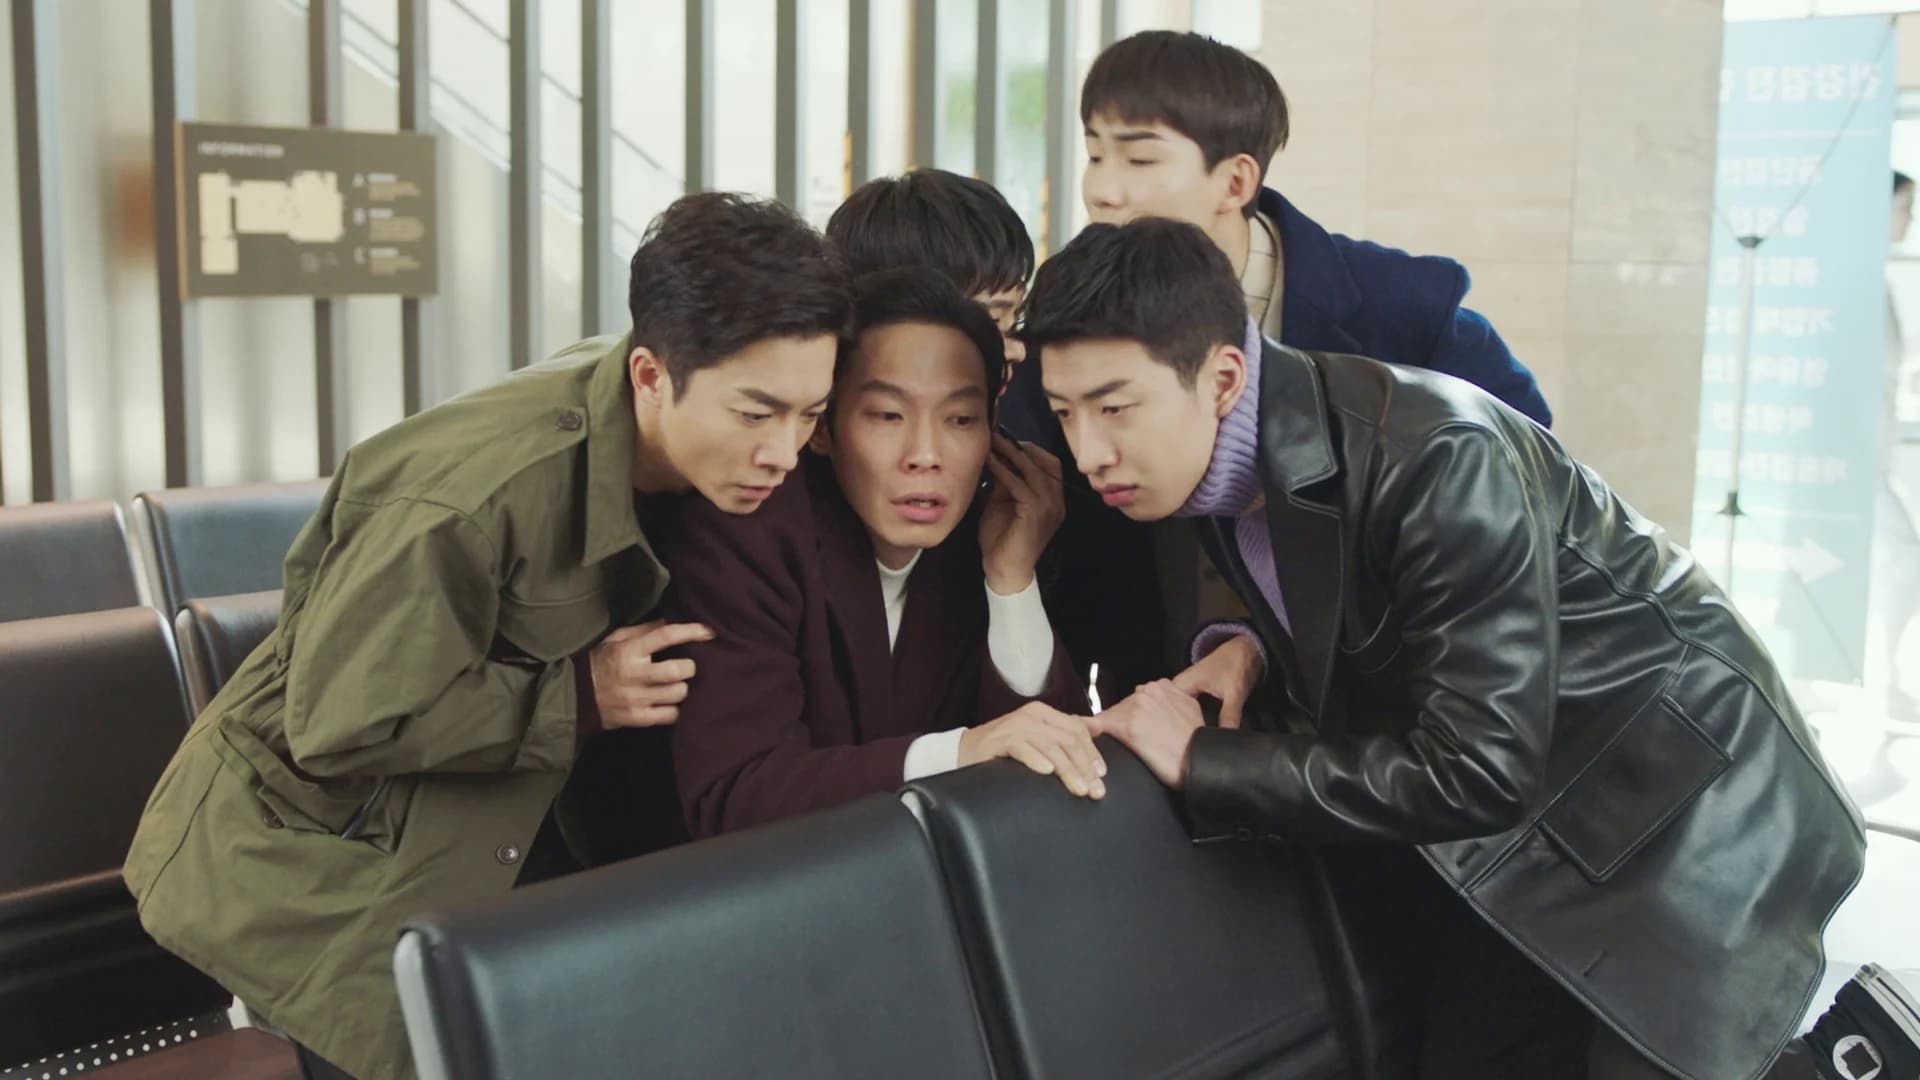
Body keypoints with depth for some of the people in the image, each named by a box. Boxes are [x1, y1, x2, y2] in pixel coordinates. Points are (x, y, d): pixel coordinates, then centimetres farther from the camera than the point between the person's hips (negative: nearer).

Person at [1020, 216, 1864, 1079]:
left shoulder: (1437, 458, -30)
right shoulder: (1220, 463, -5)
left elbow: (1478, 776, -31)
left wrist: (1202, 764, -25)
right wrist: (1255, 654, -12)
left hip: (1675, 815, -7)